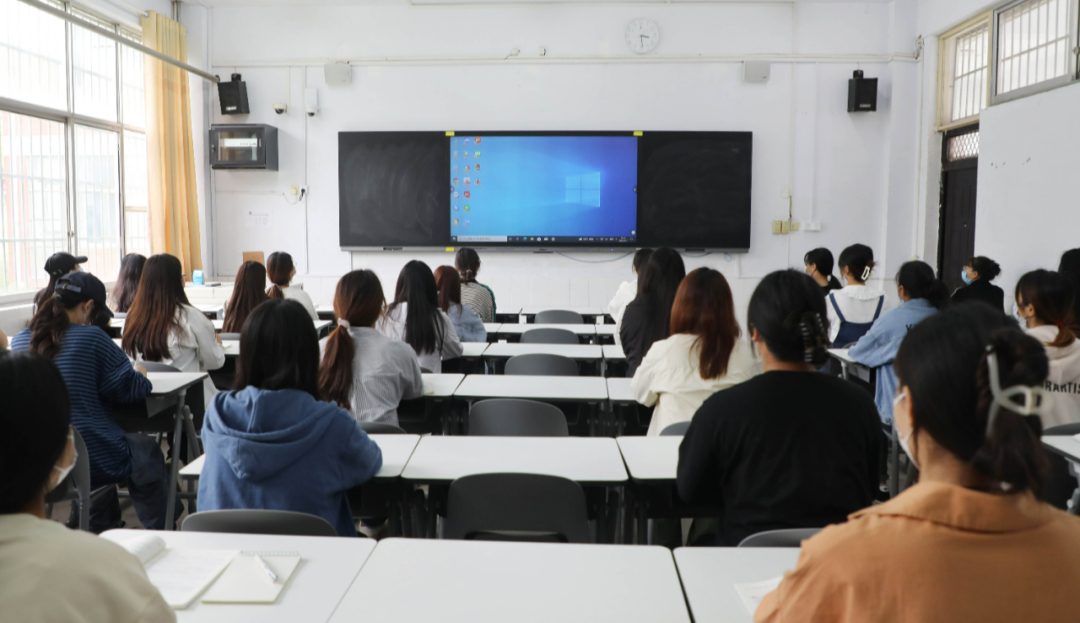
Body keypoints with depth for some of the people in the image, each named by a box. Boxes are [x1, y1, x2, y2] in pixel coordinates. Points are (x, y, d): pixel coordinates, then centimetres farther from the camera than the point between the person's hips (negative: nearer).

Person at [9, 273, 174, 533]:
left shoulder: (19, 341, 1)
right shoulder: (91, 338, -16)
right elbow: (133, 389, -11)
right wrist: (140, 374, 10)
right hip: (90, 463, -6)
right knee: (148, 451, 23)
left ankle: (102, 527, 47)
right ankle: (158, 531, 31)